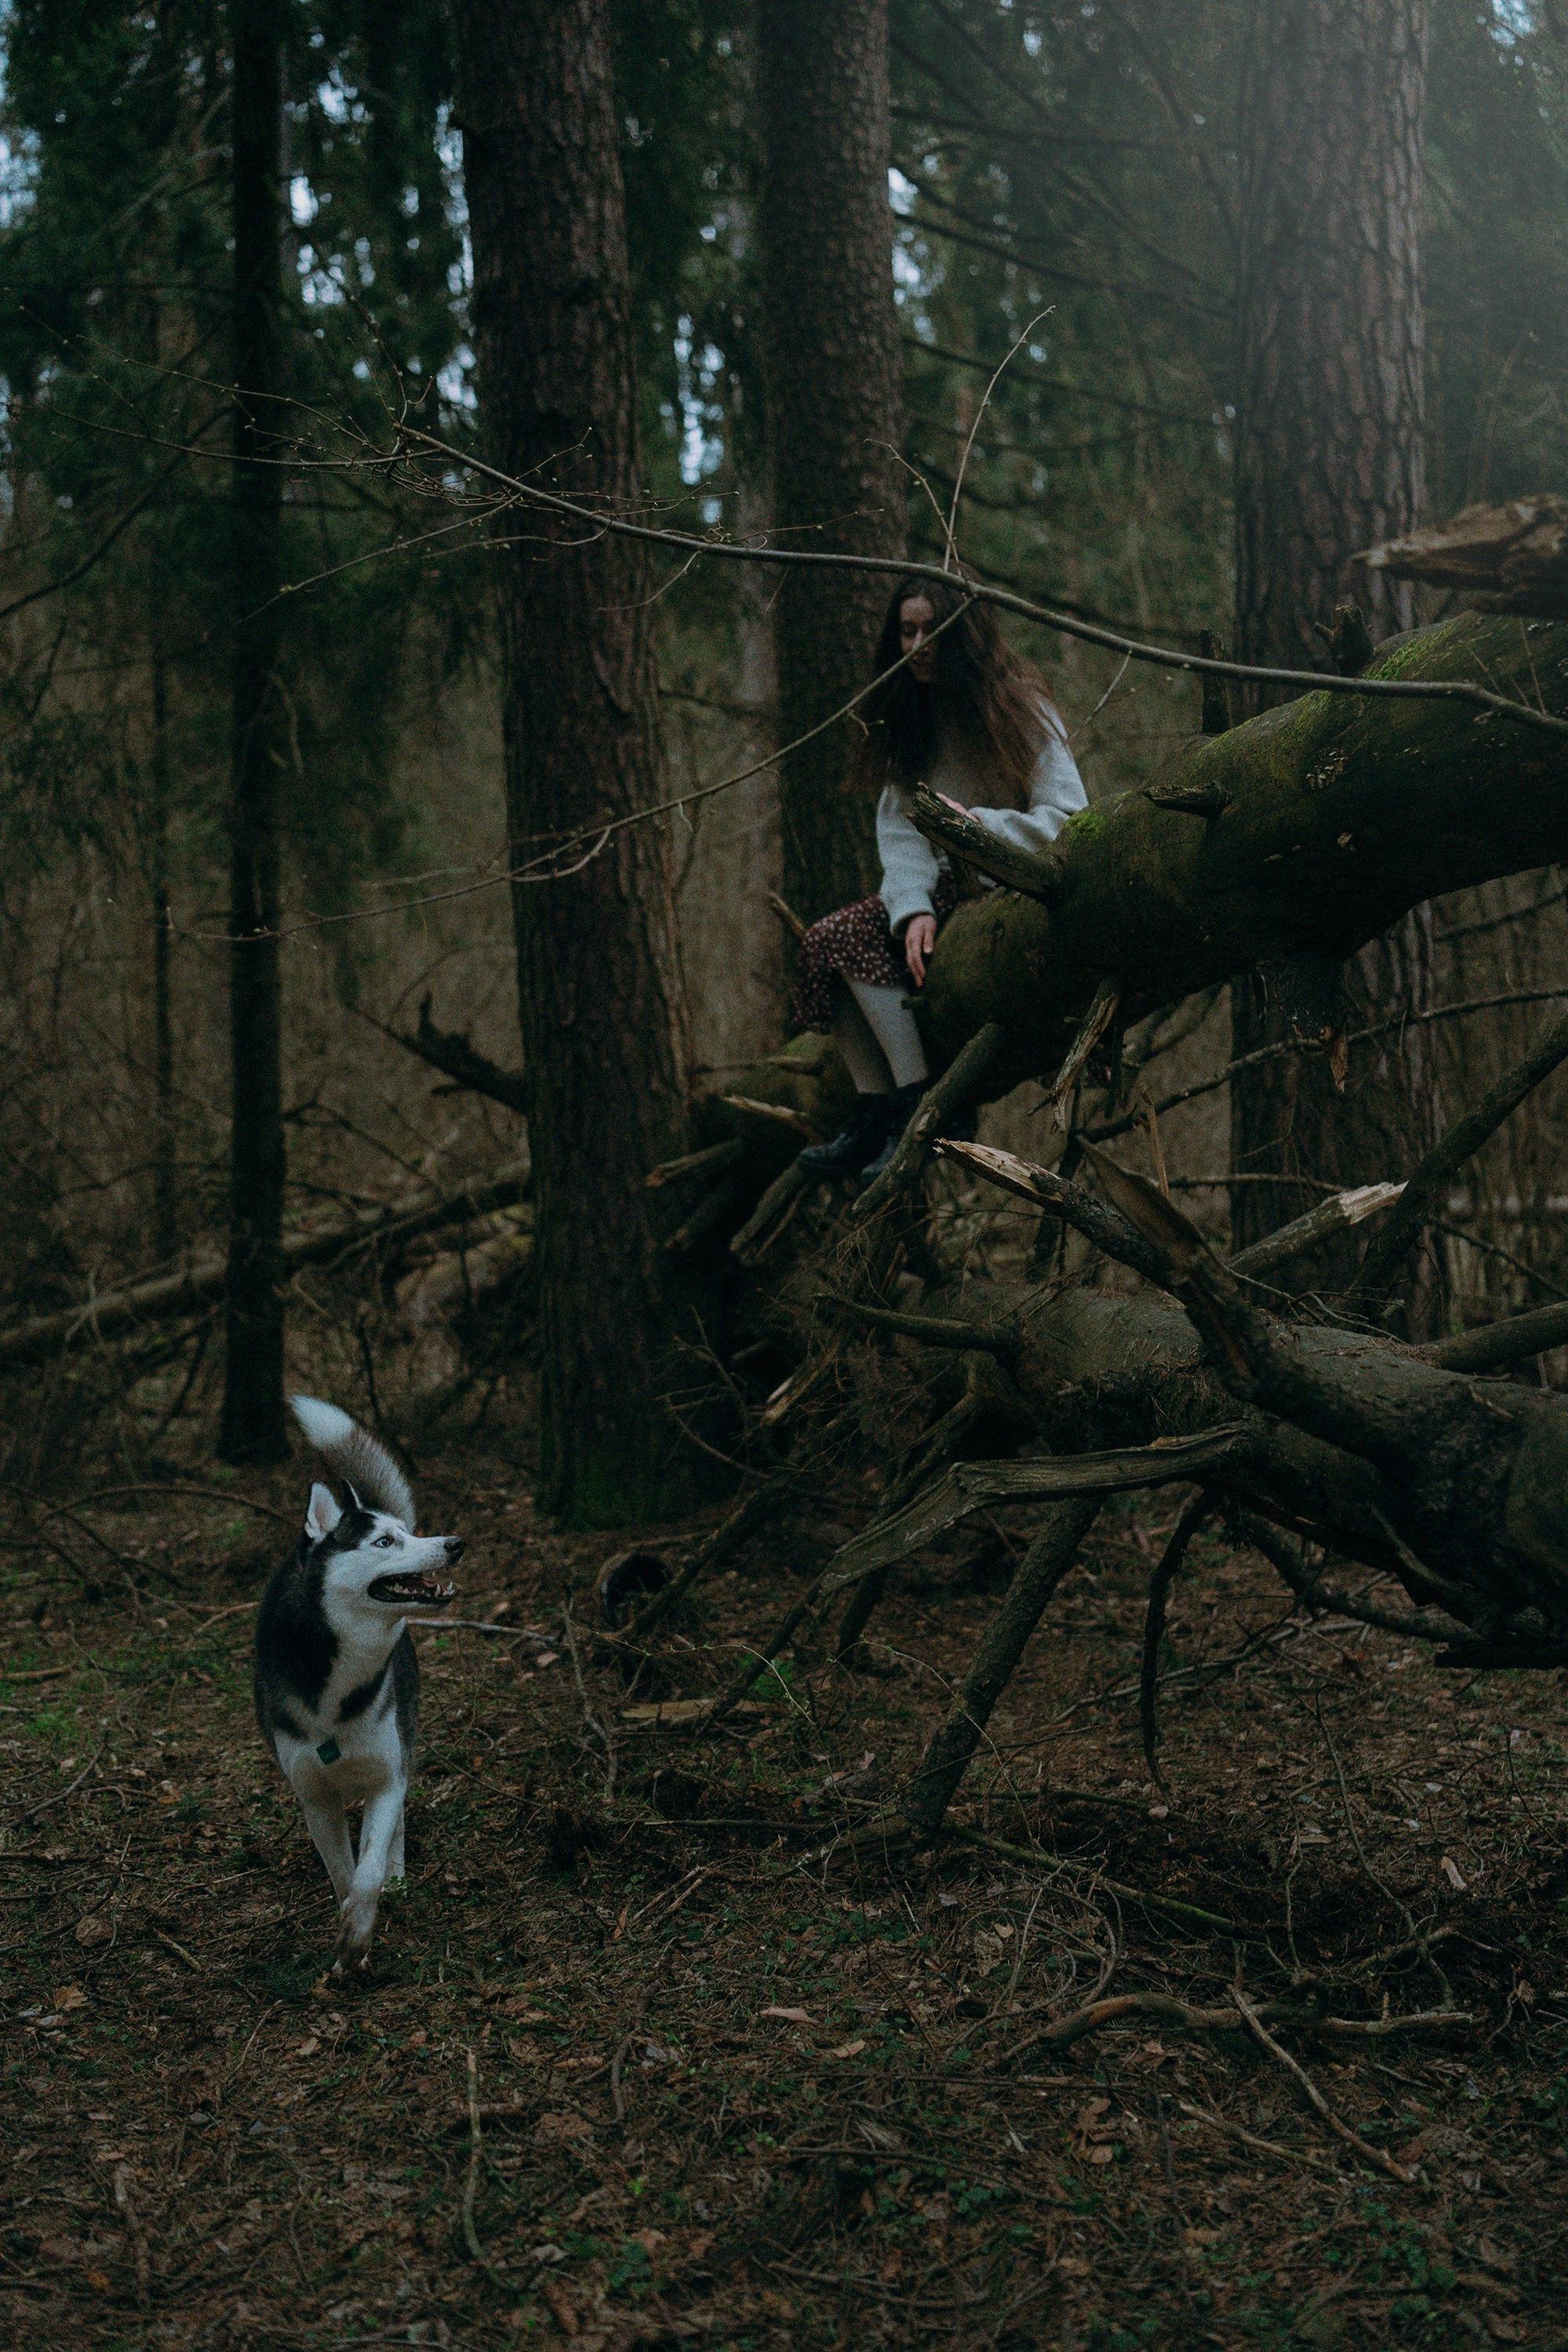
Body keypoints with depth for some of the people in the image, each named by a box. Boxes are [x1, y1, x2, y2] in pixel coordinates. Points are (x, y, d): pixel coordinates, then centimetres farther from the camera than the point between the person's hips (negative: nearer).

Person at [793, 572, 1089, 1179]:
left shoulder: (1020, 707, -7)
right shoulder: (910, 719, 9)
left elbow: (1070, 823, -13)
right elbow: (900, 827, -3)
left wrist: (979, 825, -27)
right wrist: (915, 907, -21)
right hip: (948, 891, 7)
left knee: (851, 939, -24)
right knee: (825, 943, -16)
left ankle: (920, 1107, -23)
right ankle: (877, 1114, -18)